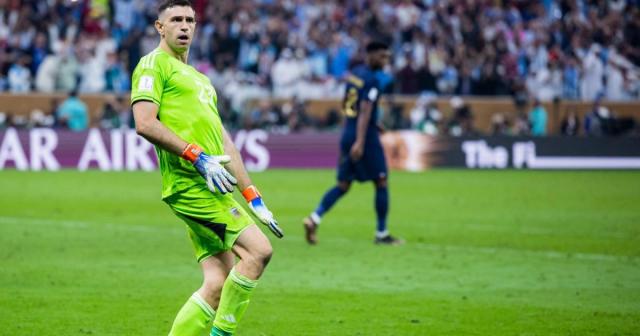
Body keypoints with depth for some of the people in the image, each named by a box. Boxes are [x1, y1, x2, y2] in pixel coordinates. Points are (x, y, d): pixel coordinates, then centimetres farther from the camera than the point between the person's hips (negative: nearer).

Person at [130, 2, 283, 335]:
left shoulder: (199, 79, 27)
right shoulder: (154, 64, 1)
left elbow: (223, 141, 26)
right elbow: (145, 124, -13)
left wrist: (253, 198, 20)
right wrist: (198, 157, -18)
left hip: (210, 188, 8)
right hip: (190, 183, -8)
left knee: (218, 284, 0)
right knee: (258, 250, -17)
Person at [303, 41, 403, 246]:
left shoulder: (354, 75, 12)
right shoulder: (371, 80, -14)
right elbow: (365, 111, -23)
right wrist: (360, 142, -30)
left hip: (348, 134, 8)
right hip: (366, 136, -8)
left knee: (343, 185, 9)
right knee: (381, 183, 4)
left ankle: (314, 219, -8)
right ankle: (382, 234, 9)